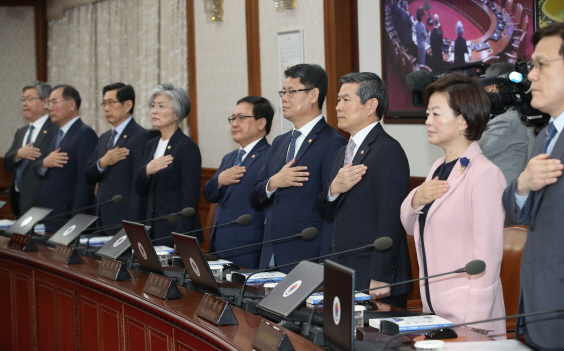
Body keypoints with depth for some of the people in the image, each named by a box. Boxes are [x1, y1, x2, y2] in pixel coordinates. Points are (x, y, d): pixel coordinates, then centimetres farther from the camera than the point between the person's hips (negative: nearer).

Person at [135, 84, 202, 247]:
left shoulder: (187, 147, -10)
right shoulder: (151, 145, 13)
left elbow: (190, 198, -14)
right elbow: (140, 190, 10)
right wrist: (147, 170, -12)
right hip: (153, 232, 7)